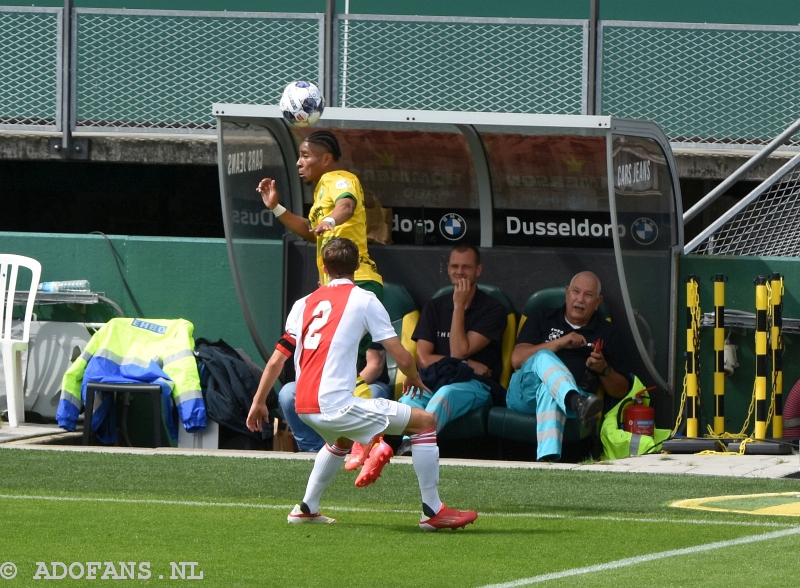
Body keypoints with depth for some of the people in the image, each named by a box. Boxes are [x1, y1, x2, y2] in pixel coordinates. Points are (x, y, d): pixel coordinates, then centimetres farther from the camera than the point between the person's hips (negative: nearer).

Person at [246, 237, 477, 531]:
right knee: (425, 421, 1)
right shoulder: (363, 299, -1)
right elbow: (401, 356, -2)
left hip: (303, 407, 7)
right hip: (335, 405, -7)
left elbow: (276, 360, 14)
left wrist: (259, 403, 24)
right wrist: (413, 378, 19)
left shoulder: (304, 304, 15)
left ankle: (306, 508, 41)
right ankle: (433, 512, -2)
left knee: (343, 439, 40)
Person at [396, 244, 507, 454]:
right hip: (435, 381, 4)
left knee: (446, 393, -39)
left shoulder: (493, 310, 5)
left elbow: (459, 352, -5)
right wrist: (468, 365, -5)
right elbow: (423, 358, 7)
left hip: (475, 385, -4)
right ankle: (409, 442, -59)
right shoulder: (434, 307, 18)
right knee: (410, 398, -32)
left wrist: (459, 306, -4)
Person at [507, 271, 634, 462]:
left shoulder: (608, 333, 22)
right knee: (544, 358, -34)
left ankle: (547, 457, -62)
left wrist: (603, 369, -3)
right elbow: (517, 359, 4)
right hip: (525, 393, 1)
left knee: (549, 392, -39)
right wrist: (559, 343, -5)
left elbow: (621, 390, 18)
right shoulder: (542, 319, 21)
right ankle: (578, 403, -64)